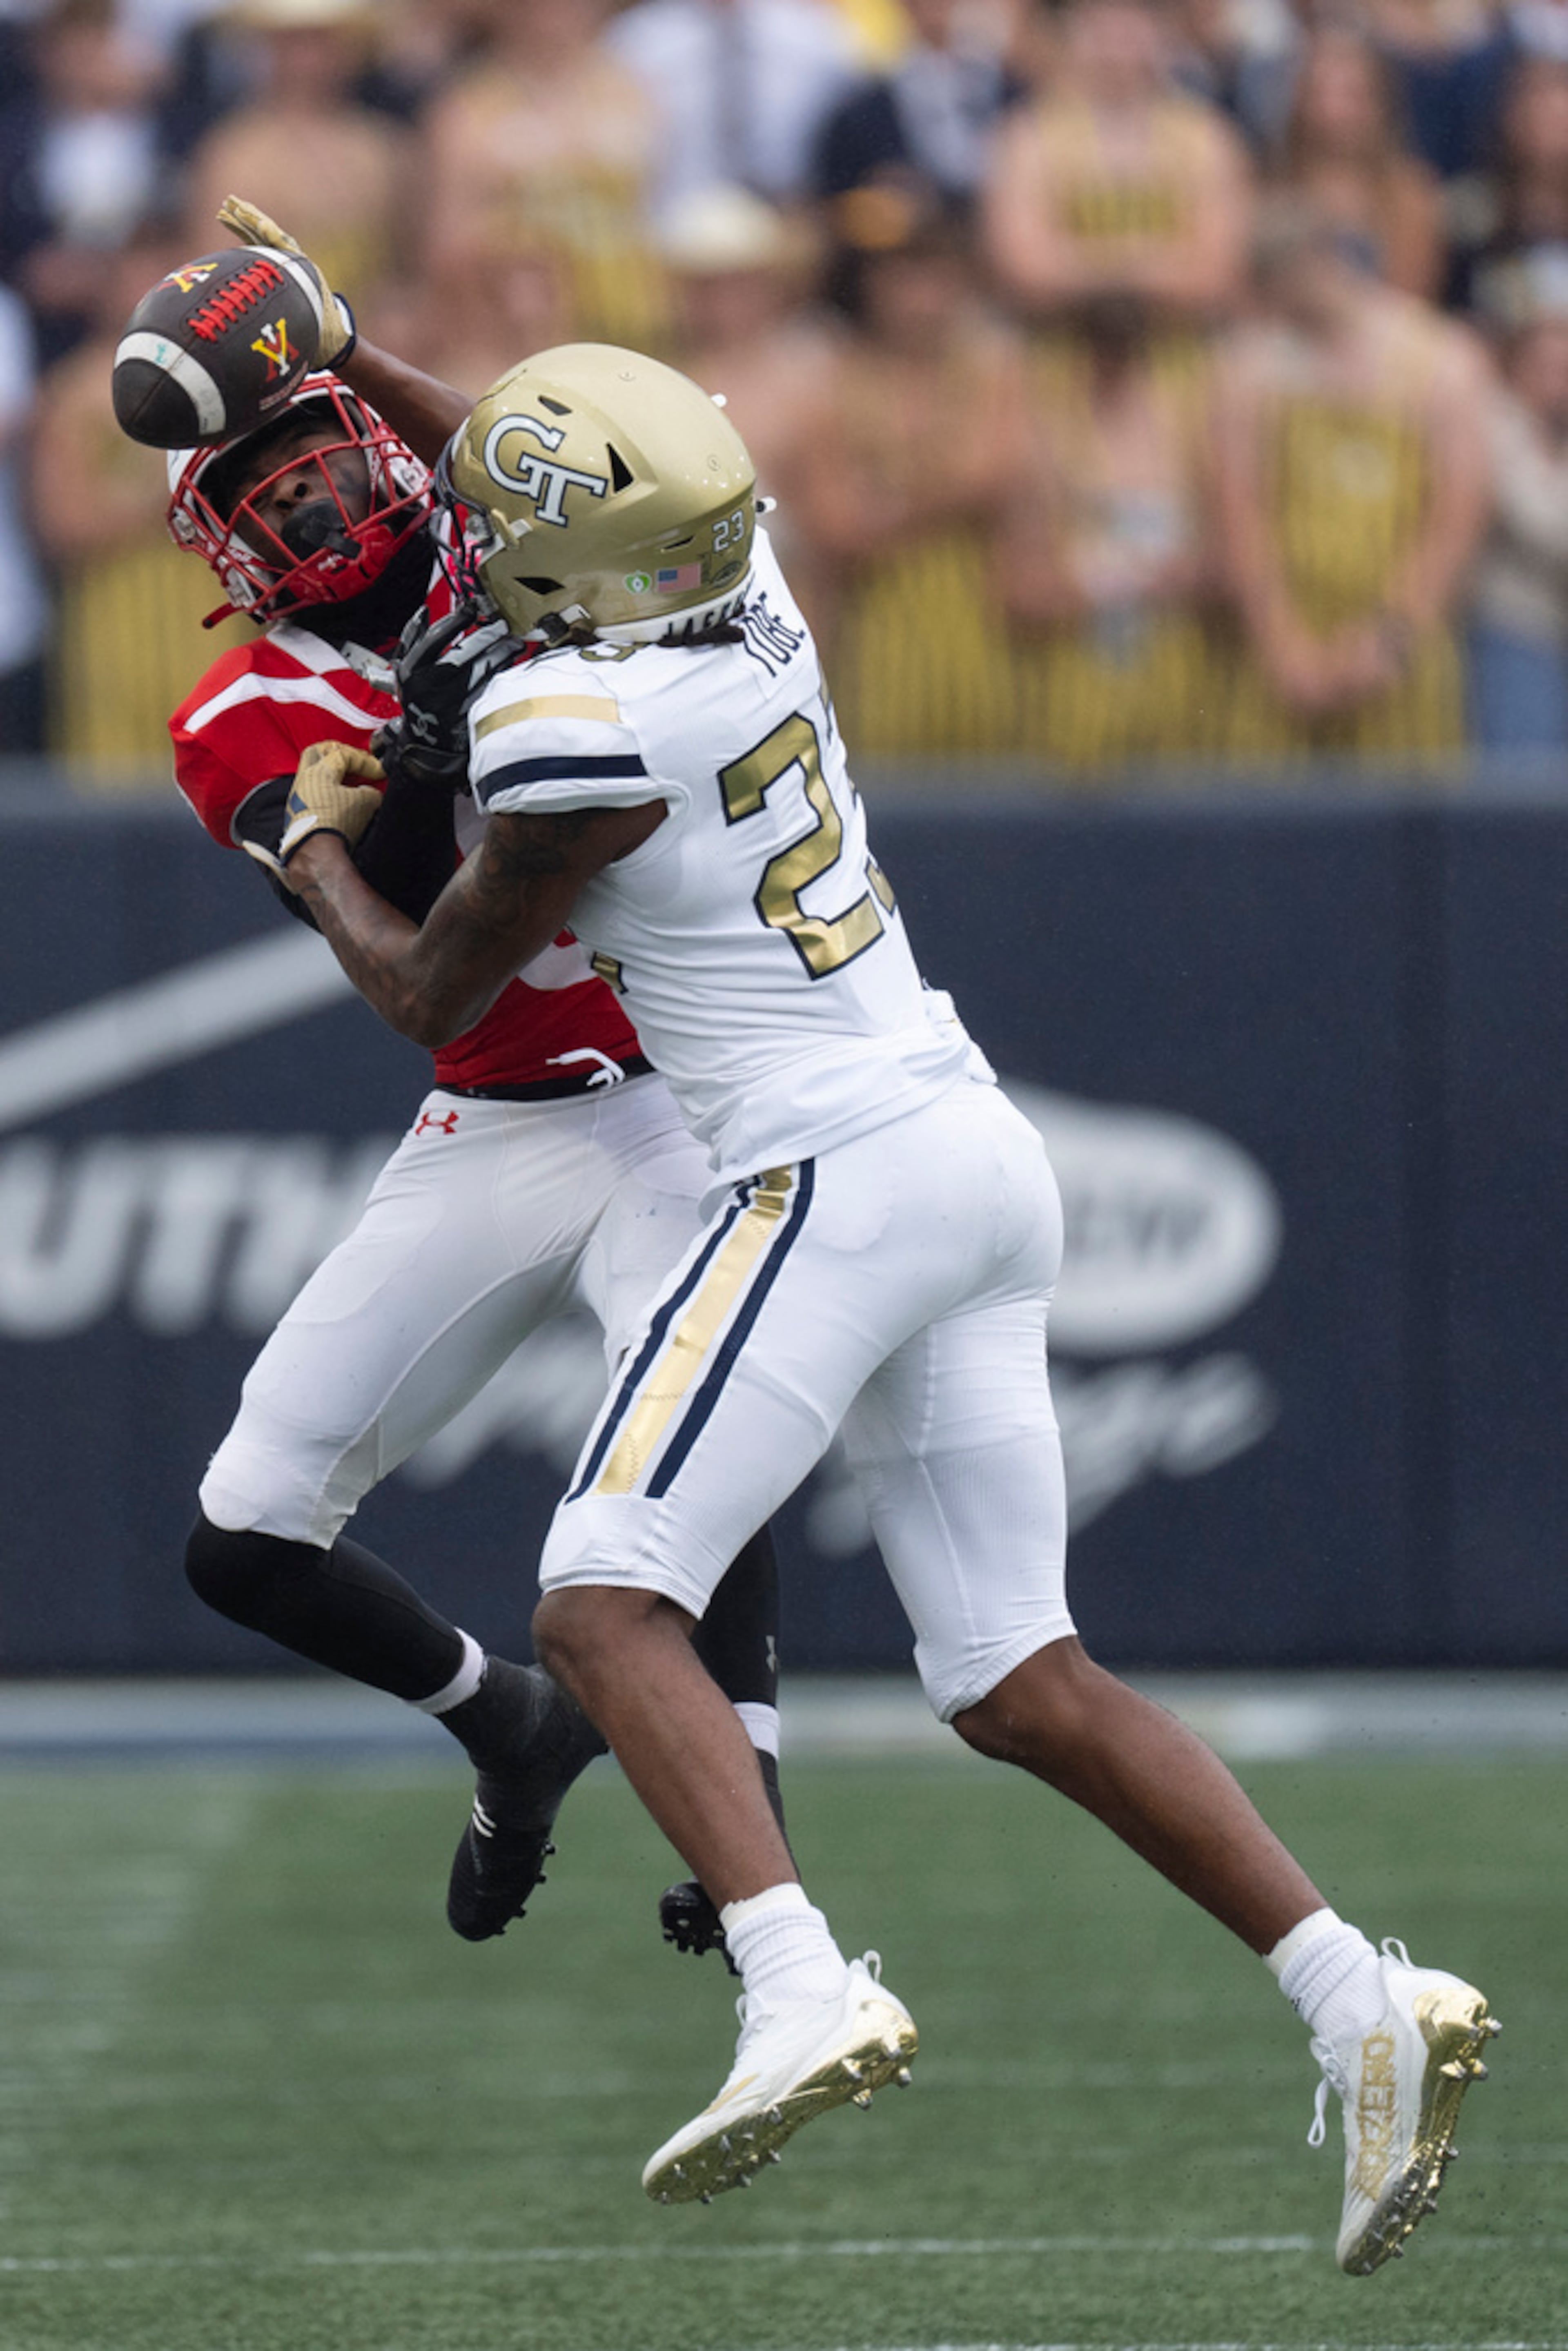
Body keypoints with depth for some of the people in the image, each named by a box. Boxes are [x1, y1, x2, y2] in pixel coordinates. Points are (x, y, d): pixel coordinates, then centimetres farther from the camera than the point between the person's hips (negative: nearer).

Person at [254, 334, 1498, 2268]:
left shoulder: (590, 734, -14)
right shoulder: (744, 598, 8)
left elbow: (431, 997, 2)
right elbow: (547, 471, 33)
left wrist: (306, 850, 20)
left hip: (836, 1170, -9)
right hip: (983, 1156, 9)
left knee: (604, 1606, -13)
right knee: (1016, 1685, 8)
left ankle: (801, 1994, -33)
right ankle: (1361, 2005, -2)